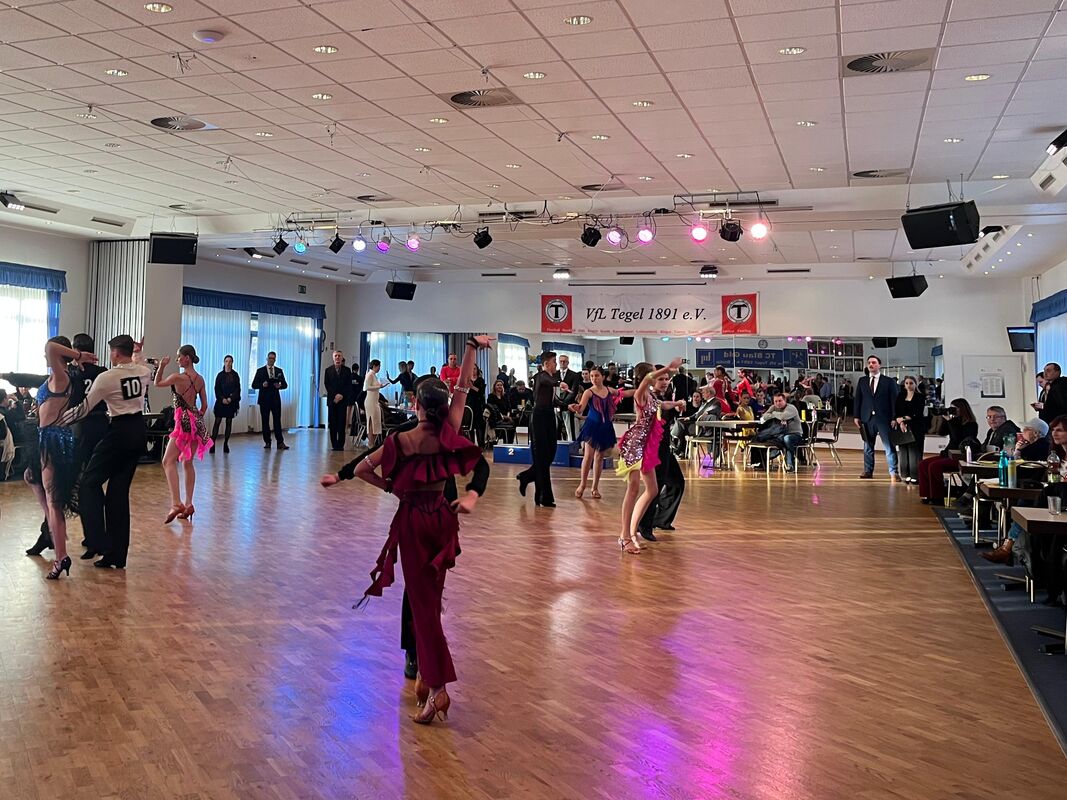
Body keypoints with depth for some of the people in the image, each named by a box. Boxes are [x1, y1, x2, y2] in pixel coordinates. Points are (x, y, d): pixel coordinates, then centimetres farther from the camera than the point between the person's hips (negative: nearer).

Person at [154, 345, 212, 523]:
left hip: (184, 421, -8)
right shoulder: (200, 379, 8)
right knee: (188, 463, 14)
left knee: (168, 461, -10)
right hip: (197, 422, 8)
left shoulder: (178, 377, -12)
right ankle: (188, 504, 12)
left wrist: (161, 366, 4)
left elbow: (158, 383, 6)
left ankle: (176, 503, -25)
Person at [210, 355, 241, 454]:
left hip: (232, 402, 1)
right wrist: (222, 399, -13)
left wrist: (231, 398, -12)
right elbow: (217, 389, 1)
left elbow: (238, 389, 1)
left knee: (229, 423, 3)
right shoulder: (220, 375, 4)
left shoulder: (235, 375, 6)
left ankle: (226, 443, 8)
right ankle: (212, 443, -8)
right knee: (217, 421, -5)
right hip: (221, 401, -1)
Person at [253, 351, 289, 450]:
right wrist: (262, 385, -19)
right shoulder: (260, 371, 5)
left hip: (275, 399, 1)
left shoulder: (279, 371, 11)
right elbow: (254, 385, 0)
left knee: (277, 421, -6)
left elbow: (285, 385, 8)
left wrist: (280, 386, -14)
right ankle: (267, 442, 8)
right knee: (265, 422, 2)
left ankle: (280, 443, -8)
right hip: (264, 400, -1)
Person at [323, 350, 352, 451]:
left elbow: (349, 386, 3)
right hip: (332, 400, 1)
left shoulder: (347, 370, 8)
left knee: (342, 423, -4)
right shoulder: (328, 370, 9)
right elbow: (326, 384, 3)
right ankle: (334, 445, 2)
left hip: (343, 399, 0)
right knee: (332, 424, -1)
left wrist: (341, 395, -10)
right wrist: (335, 395, -9)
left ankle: (341, 445, -2)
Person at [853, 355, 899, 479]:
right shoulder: (862, 381, 11)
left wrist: (894, 418, -8)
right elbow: (857, 400, 10)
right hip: (867, 418, 3)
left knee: (889, 446, -4)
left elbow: (894, 400, -1)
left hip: (884, 418, -3)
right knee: (868, 447, 8)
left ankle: (894, 472, -4)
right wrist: (856, 416, 1)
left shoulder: (889, 381, 3)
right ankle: (868, 471, 15)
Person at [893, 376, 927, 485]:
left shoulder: (920, 397, 0)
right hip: (902, 427, 4)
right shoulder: (900, 396, 12)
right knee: (903, 450, 1)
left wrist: (904, 418, -12)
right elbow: (896, 411, 4)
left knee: (914, 451, -7)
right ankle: (906, 475, 6)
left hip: (916, 428, -4)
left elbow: (918, 413, -8)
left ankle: (915, 475, -4)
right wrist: (900, 422, -13)